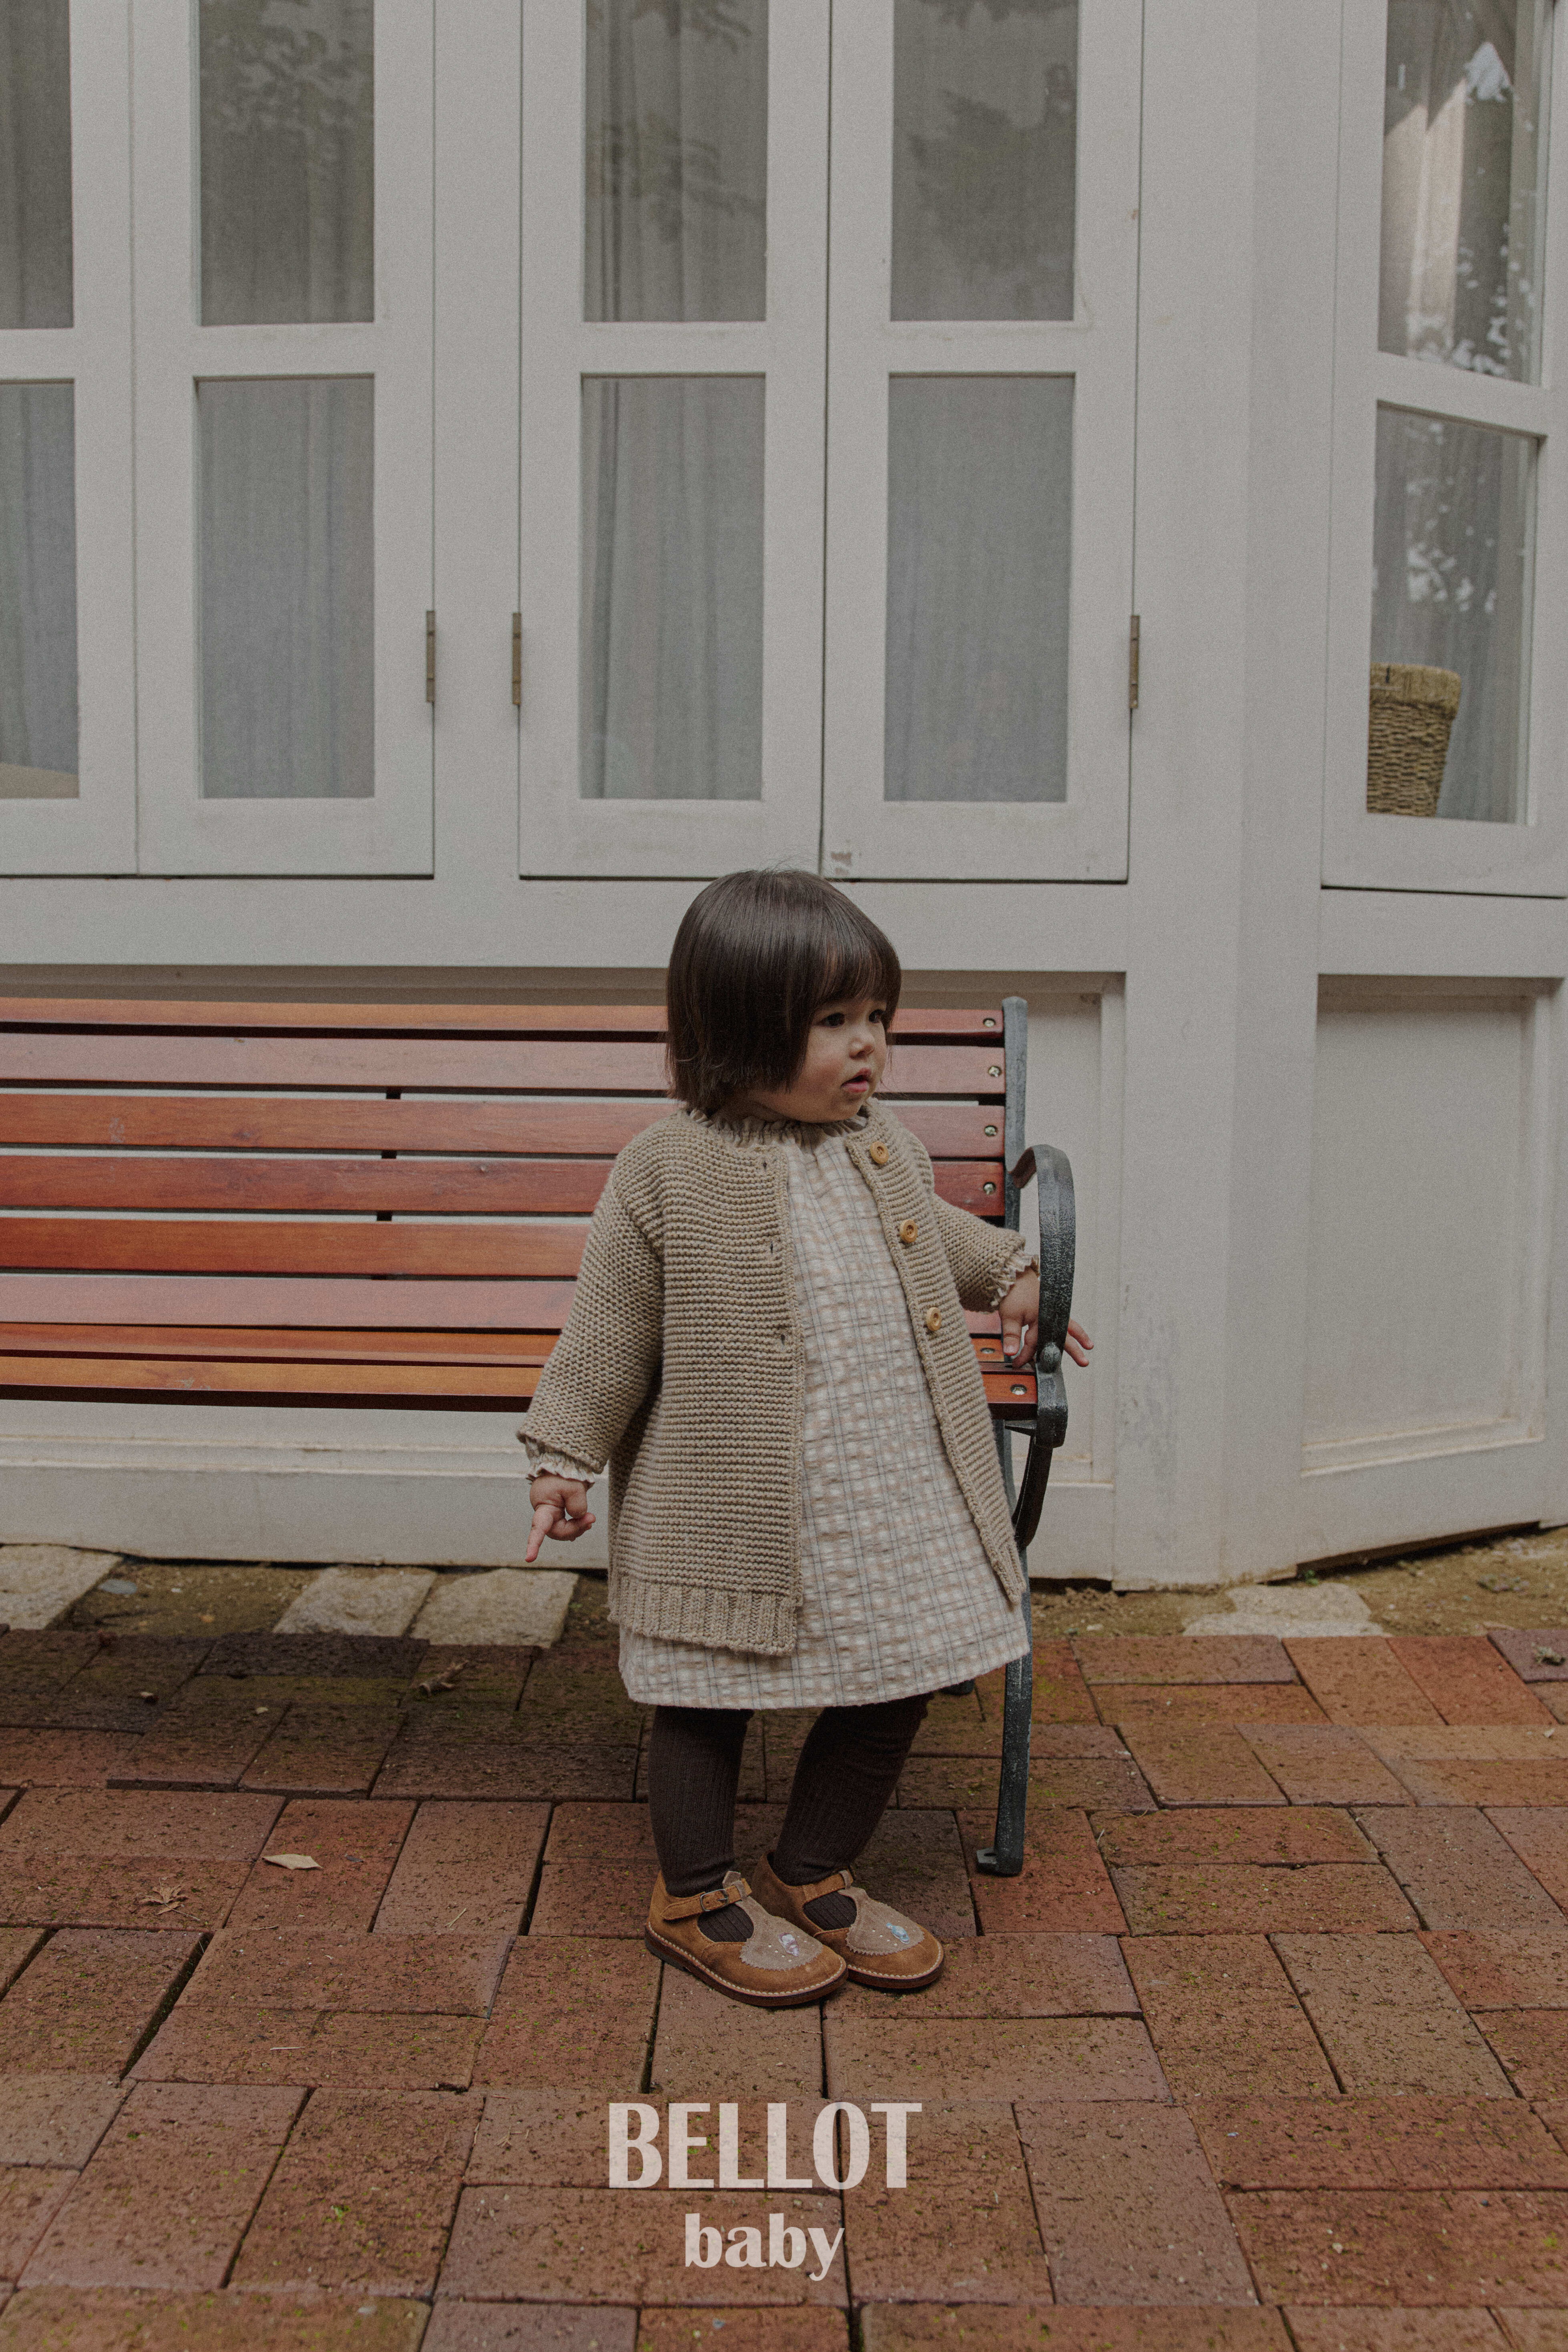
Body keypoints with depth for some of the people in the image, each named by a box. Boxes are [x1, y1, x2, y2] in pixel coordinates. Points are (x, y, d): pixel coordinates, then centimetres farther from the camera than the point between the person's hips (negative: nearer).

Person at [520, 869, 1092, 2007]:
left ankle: (813, 1876, 35)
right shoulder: (669, 1169, -12)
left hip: (892, 1496, 6)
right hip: (735, 1505, -5)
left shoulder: (886, 1146, 7)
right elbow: (609, 1327, -6)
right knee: (711, 1698, 9)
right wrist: (566, 1456, -5)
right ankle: (698, 1896, 32)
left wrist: (1012, 1273, 34)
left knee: (894, 1684, 13)